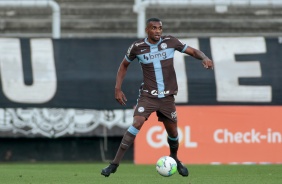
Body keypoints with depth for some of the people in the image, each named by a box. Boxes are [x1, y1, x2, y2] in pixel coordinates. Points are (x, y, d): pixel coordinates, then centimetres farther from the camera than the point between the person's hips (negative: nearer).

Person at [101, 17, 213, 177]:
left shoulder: (170, 42, -4)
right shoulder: (137, 47, -5)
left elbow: (193, 51, 4)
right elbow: (124, 65, 12)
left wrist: (204, 58, -18)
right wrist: (118, 89, 5)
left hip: (167, 97, 2)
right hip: (148, 96, -2)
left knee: (173, 131, 8)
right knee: (137, 123, -22)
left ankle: (175, 159, 41)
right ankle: (115, 164, -21)